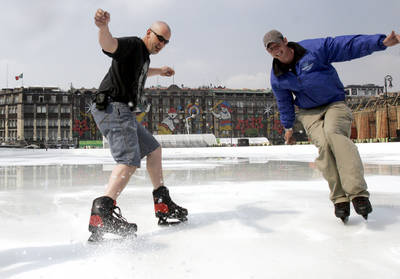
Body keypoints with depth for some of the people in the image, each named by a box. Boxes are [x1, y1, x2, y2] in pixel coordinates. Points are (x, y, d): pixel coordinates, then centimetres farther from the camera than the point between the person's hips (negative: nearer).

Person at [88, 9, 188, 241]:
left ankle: (164, 207, 24)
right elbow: (109, 44, -31)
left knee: (153, 150, 17)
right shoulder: (132, 45, -7)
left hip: (124, 113, 11)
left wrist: (159, 71, 58)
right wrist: (103, 27, -53)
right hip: (114, 108, -11)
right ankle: (103, 211, -42)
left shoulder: (144, 55, 22)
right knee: (129, 161, -26)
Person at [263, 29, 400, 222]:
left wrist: (381, 41, -20)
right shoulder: (277, 77, 1)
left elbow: (350, 46, -12)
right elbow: (284, 103, 15)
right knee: (323, 144, -27)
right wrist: (288, 127, 21)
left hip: (335, 104, -2)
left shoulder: (315, 48, -10)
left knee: (333, 133, -34)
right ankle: (339, 198, -23)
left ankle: (358, 193, -40)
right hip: (309, 113, 3)